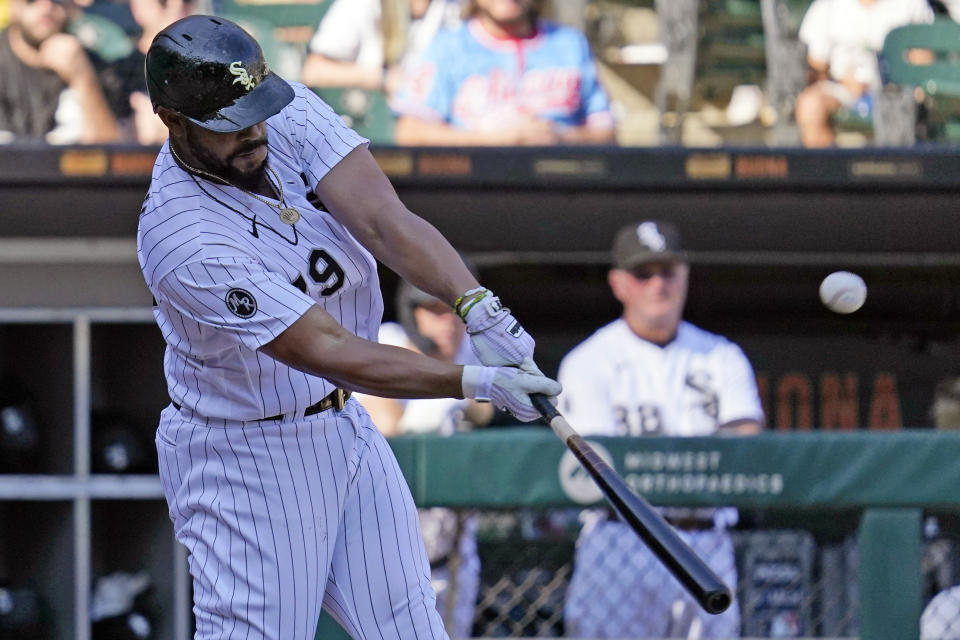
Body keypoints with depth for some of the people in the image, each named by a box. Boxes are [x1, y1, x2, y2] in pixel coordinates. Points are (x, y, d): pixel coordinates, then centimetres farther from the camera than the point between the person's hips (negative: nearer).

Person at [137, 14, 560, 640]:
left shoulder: (290, 115, -11)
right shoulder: (181, 240, -30)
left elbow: (382, 218, -23)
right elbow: (327, 350, -31)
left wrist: (479, 307, -39)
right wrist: (477, 382, -36)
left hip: (346, 427, 7)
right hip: (247, 460, -7)